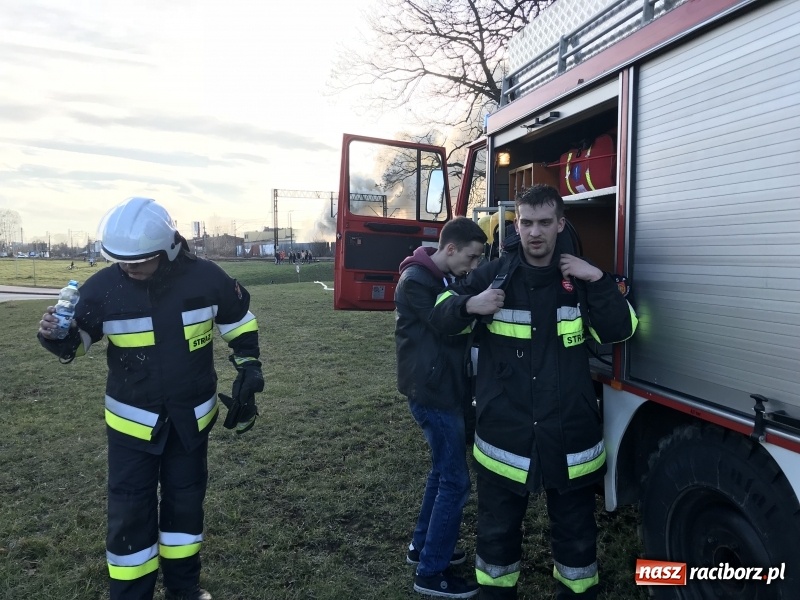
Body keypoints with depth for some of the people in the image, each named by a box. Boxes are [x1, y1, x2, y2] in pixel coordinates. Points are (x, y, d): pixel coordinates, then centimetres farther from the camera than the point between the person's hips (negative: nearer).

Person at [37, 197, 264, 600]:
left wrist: (248, 366, 0)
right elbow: (80, 336, -1)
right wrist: (59, 339, -24)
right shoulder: (103, 287, -15)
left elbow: (239, 320, 3)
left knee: (185, 498, 16)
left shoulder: (205, 278, -14)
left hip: (191, 416, 1)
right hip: (132, 420, -1)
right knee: (129, 509, 3)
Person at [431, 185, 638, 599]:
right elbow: (443, 319, 2)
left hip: (569, 435, 1)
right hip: (504, 434, 0)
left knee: (576, 533, 20)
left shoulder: (583, 278, 0)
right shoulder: (493, 275, -3)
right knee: (497, 531, 18)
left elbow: (619, 331, -7)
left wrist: (600, 281, -19)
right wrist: (468, 305, -19)